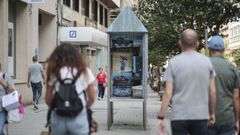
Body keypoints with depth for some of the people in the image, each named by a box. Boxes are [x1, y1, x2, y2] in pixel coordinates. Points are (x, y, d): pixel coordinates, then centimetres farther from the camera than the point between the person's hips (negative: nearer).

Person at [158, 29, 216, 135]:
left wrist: (161, 117, -3)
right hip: (201, 115, 2)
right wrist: (212, 113, 16)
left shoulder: (173, 62, -4)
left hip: (179, 116, -1)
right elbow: (212, 92, 4)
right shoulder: (207, 61, 2)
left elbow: (168, 93, -8)